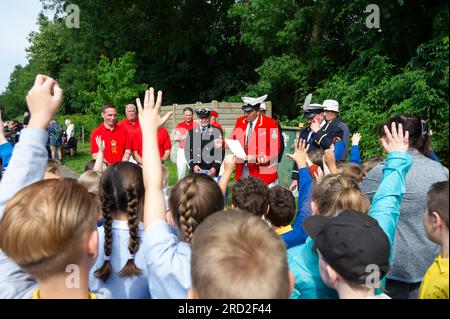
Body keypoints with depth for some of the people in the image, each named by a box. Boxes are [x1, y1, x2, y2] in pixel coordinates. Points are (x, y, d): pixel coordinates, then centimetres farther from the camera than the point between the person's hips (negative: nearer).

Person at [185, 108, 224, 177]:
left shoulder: (217, 132, 3)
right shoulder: (191, 132, 8)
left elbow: (220, 151, 0)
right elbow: (187, 150, 6)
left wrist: (215, 167, -11)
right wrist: (193, 165, -7)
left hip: (211, 171, -1)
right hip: (196, 170, 2)